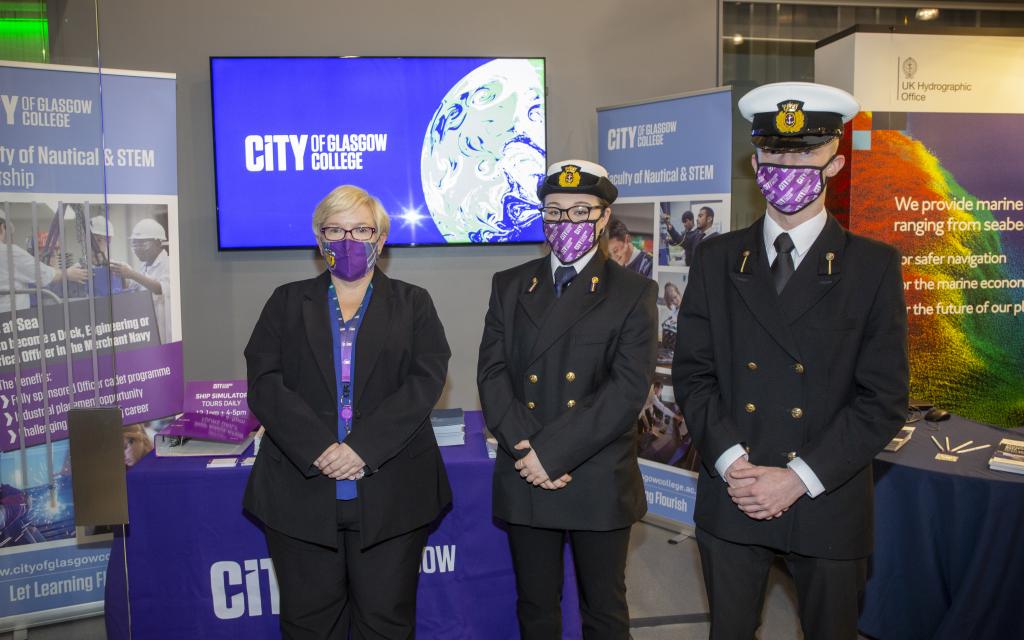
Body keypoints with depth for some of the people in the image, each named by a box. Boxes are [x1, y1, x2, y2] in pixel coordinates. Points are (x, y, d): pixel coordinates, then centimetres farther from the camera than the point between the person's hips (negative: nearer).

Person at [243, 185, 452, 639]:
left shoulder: (413, 304, 9)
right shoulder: (287, 302, 12)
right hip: (302, 491, 1)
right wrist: (319, 449, -15)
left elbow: (426, 380, -4)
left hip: (390, 494, -1)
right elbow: (264, 383, 0)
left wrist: (363, 447, -16)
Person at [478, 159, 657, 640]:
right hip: (525, 479, 3)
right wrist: (526, 449, -14)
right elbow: (492, 372, 0)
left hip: (599, 483, -2)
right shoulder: (509, 286, 8)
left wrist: (553, 451, -18)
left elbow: (628, 387, -12)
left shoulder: (634, 293, -2)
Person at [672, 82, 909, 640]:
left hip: (828, 505, -1)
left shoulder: (873, 266, -3)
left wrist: (800, 478, -14)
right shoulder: (717, 258, 3)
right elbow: (692, 372, 1)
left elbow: (882, 399, -7)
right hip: (730, 501, 2)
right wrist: (731, 461, -12)